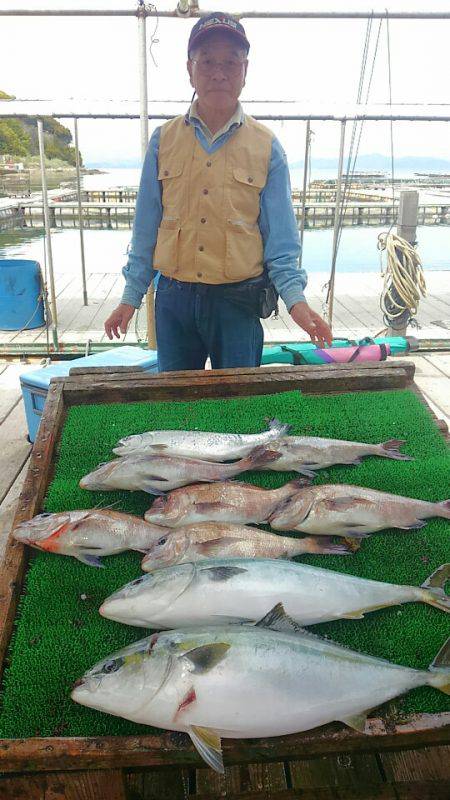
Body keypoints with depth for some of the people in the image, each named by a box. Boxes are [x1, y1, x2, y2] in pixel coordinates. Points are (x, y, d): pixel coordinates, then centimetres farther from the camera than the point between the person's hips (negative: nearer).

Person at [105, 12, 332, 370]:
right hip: (173, 299, 2)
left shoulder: (267, 147, 2)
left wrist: (295, 297, -15)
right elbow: (146, 228, 8)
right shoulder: (163, 140, 5)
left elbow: (280, 236, -1)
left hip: (238, 301, -1)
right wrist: (131, 297, 5)